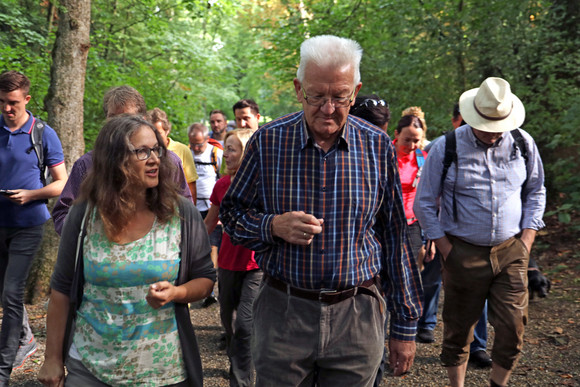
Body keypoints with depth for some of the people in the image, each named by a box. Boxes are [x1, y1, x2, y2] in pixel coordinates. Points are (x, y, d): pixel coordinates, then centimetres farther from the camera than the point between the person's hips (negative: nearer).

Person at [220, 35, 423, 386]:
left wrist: (405, 325, 5)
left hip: (358, 318, 1)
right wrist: (273, 226, -16)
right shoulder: (268, 142, -4)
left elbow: (396, 238, 3)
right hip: (282, 315, 0)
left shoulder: (378, 147, -2)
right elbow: (232, 212, 6)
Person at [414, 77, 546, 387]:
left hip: (511, 252, 2)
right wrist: (446, 249, -4)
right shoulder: (446, 148, -6)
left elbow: (536, 191, 16)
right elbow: (424, 204, 0)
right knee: (458, 330, 6)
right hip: (464, 253, -2)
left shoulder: (523, 144, 3)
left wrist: (528, 236, 5)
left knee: (513, 329, 1)